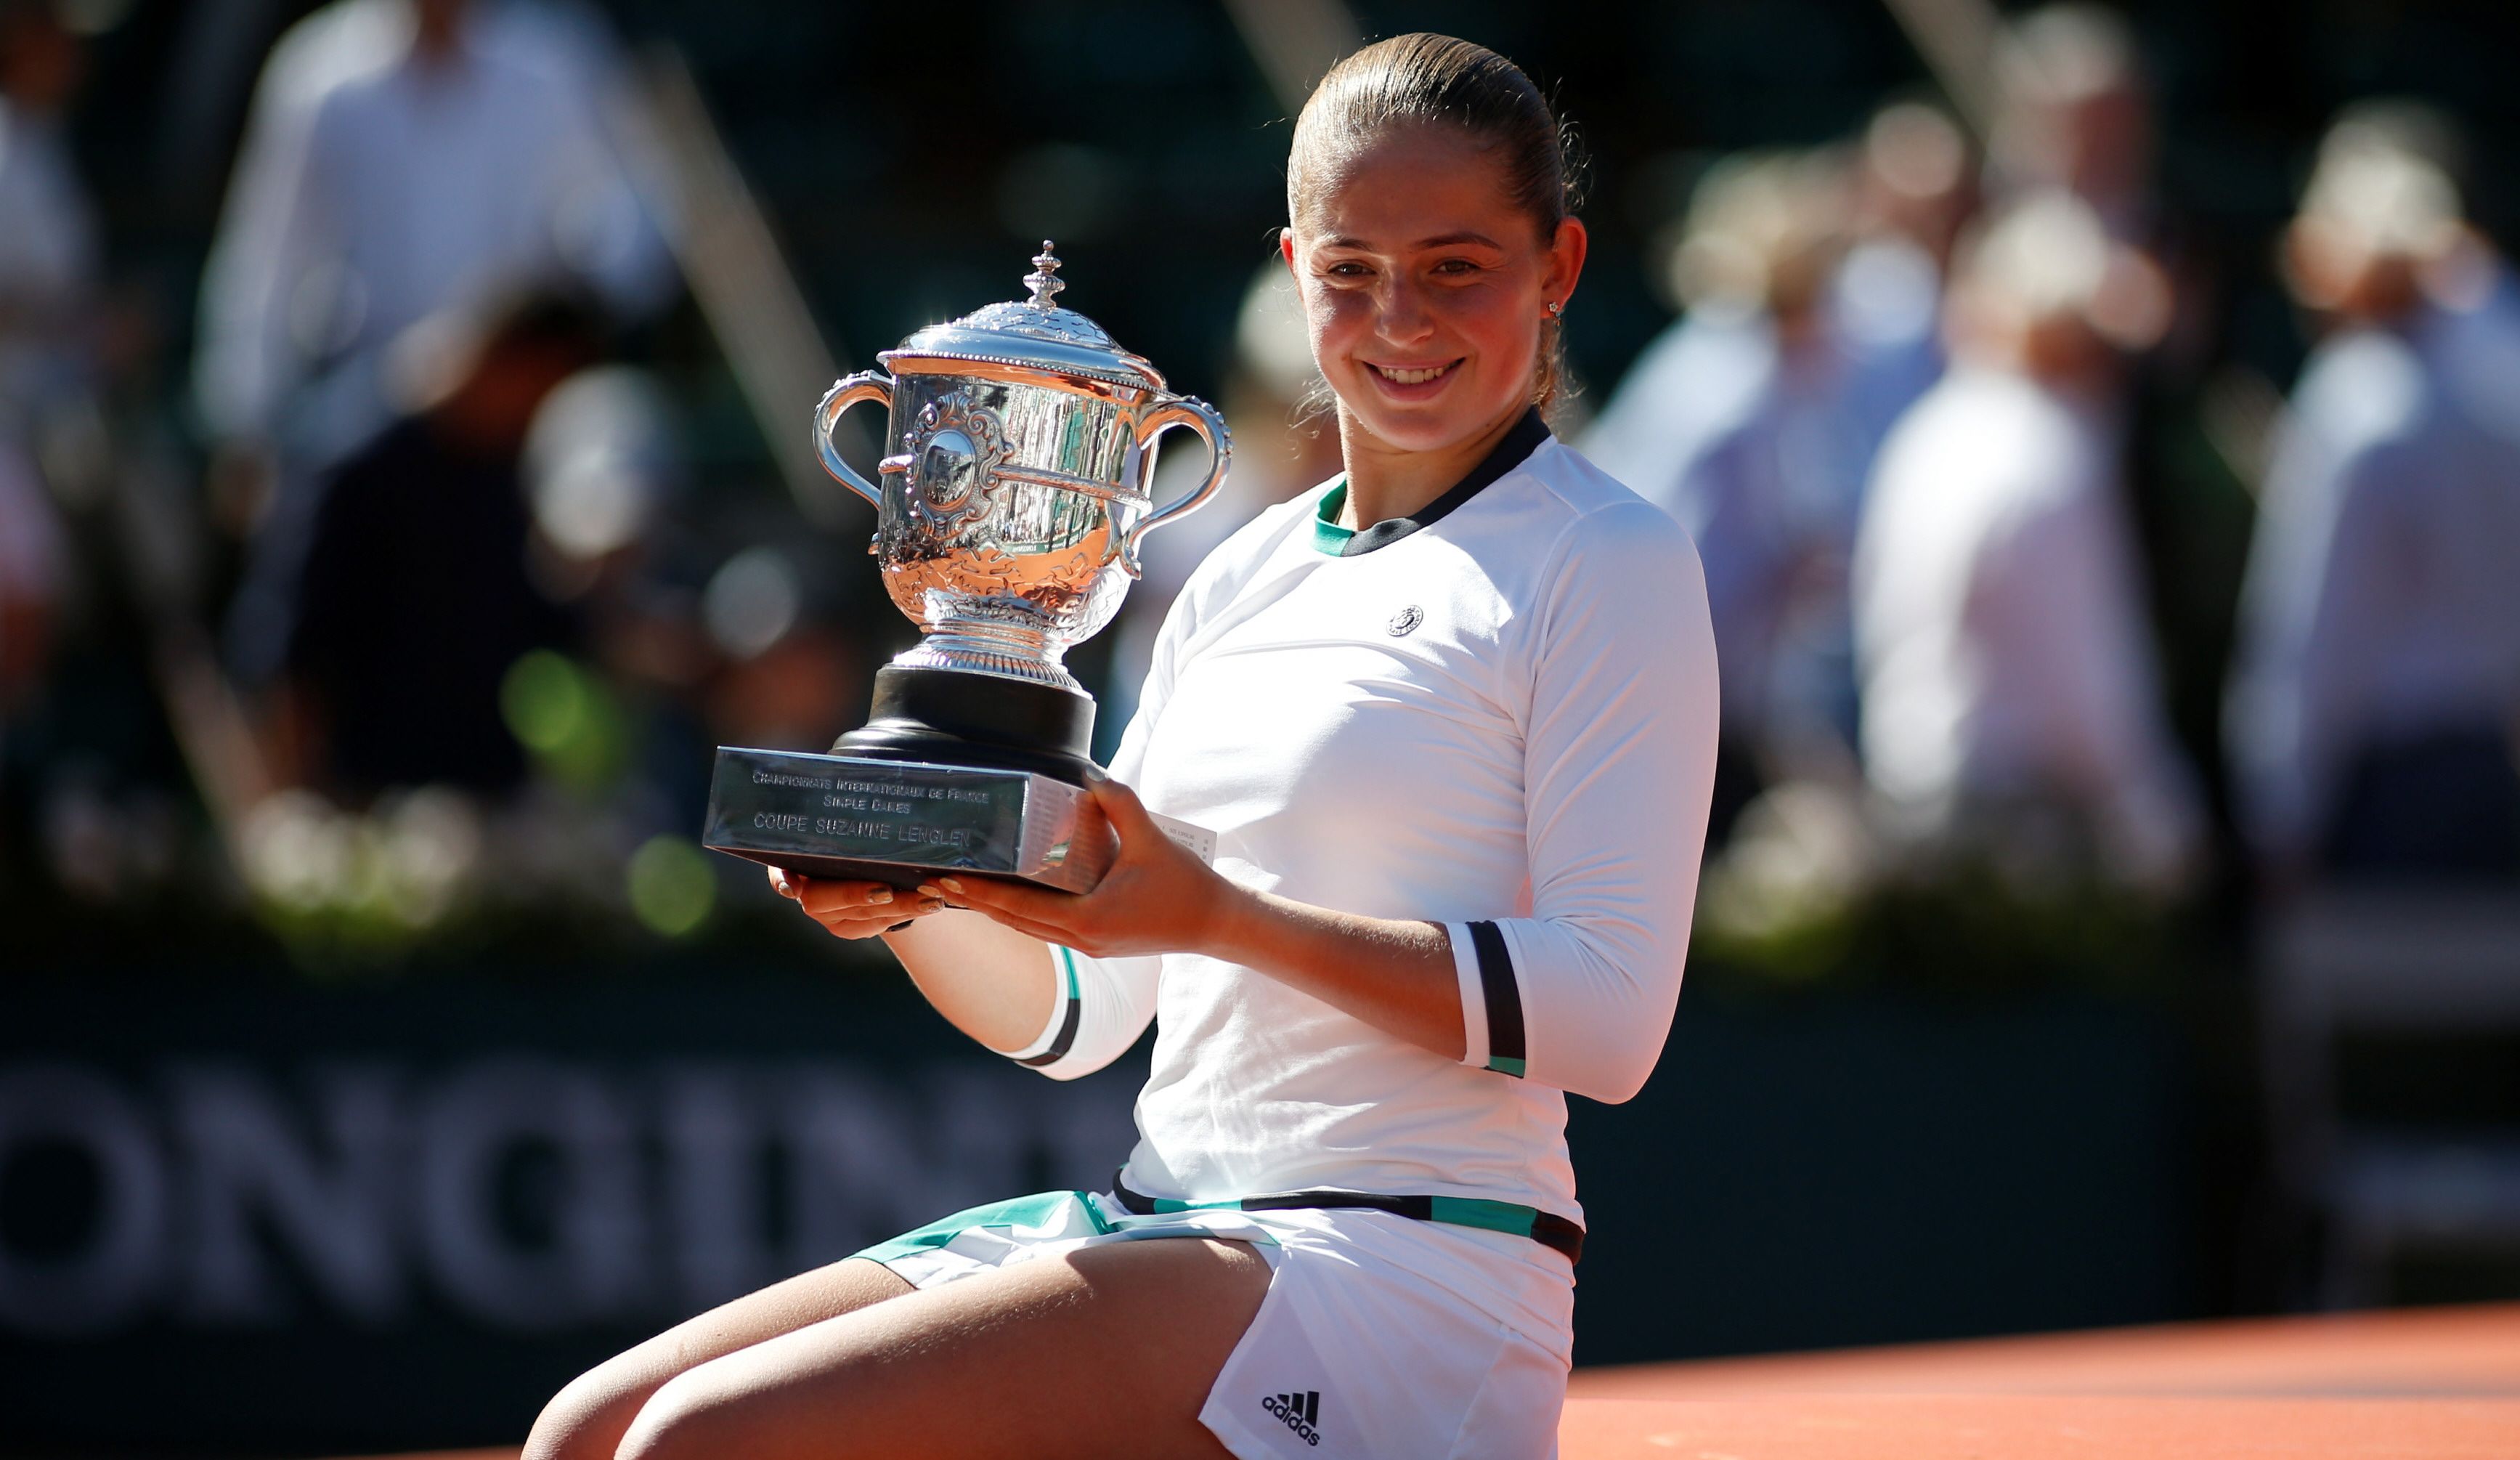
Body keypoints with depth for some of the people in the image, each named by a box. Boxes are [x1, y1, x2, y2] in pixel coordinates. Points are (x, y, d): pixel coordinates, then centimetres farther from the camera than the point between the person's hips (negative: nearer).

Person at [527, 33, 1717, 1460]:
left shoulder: (1610, 564, -4)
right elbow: (1073, 1011, 18)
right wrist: (909, 901, -4)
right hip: (1154, 1222, 7)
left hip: (1399, 1275, -7)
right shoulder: (1243, 577, 17)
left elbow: (1611, 1015, -14)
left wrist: (1218, 915, -21)